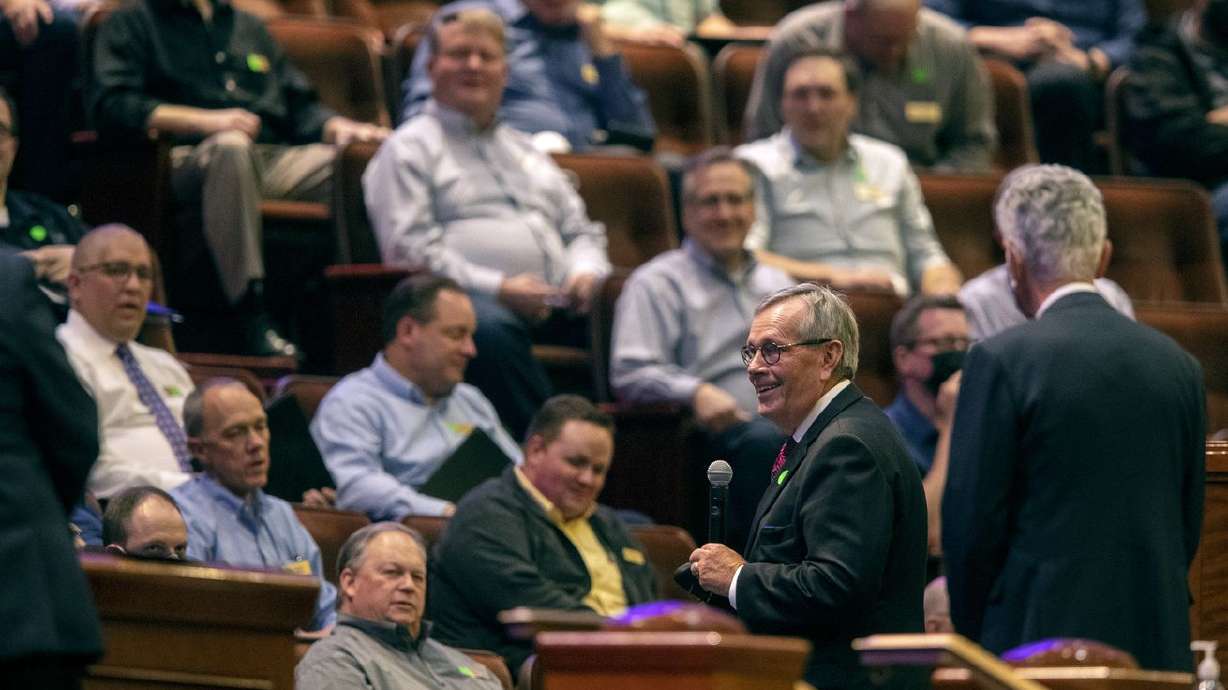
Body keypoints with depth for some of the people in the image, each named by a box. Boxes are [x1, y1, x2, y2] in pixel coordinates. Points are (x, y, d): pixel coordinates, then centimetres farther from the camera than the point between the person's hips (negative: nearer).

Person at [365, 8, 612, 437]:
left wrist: (586, 273, 6)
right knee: (488, 330, -41)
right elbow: (409, 248, -3)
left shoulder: (523, 148, 32)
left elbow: (580, 230, 32)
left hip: (558, 303, 6)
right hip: (474, 301, -6)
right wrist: (497, 288, -13)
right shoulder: (409, 149, 11)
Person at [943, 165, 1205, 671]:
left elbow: (971, 521, -6)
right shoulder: (1179, 365, 9)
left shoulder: (1001, 363, -7)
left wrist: (972, 635, 6)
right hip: (1159, 646, 5)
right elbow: (1189, 522, 13)